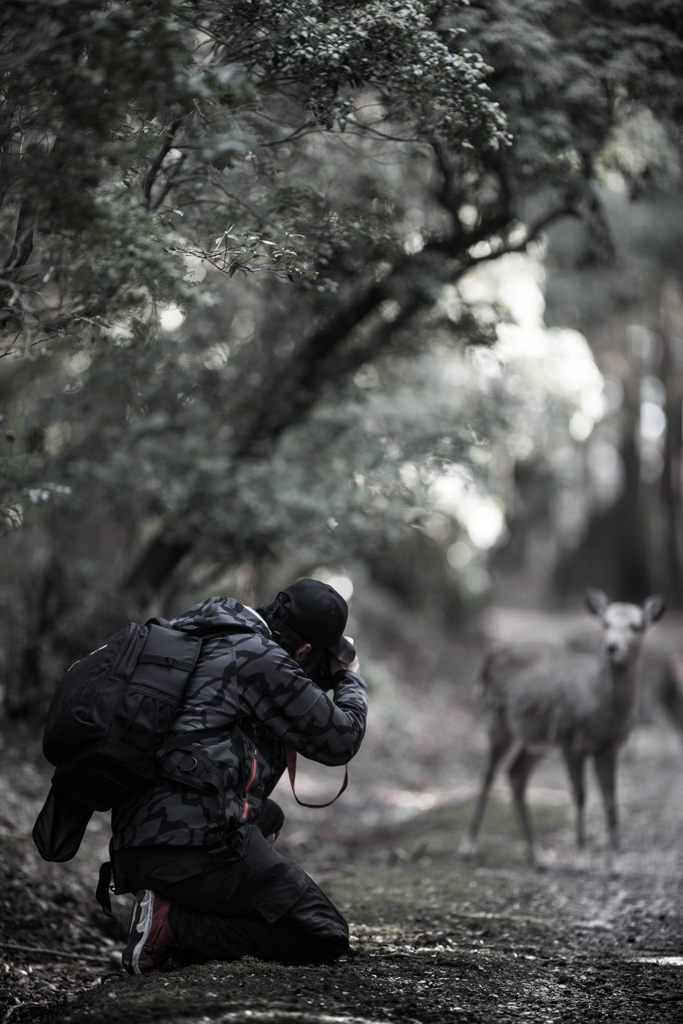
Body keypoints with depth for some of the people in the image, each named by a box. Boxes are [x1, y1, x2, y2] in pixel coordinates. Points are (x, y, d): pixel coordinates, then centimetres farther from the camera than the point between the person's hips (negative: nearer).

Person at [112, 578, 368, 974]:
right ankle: (175, 926, -12)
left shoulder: (212, 644, 21)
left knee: (268, 816, 38)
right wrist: (351, 677, 20)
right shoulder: (260, 658, -7)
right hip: (199, 846, -10)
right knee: (327, 937, -3)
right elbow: (340, 740, 1)